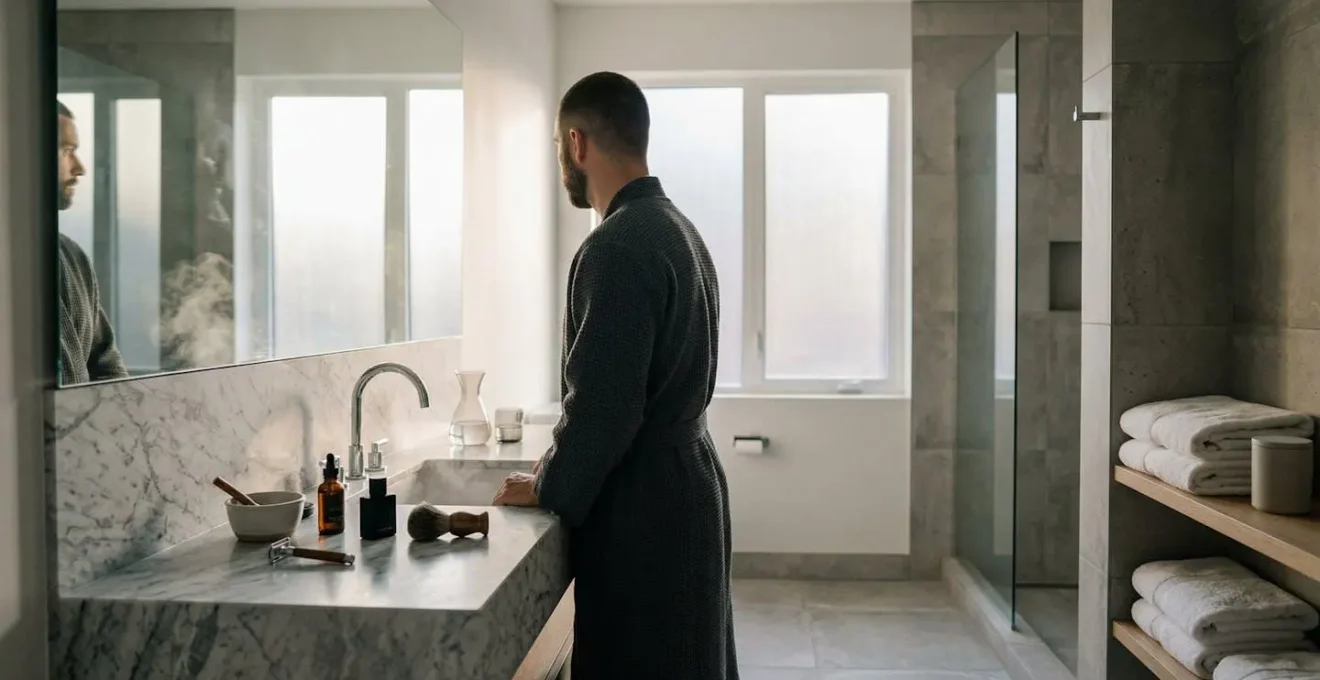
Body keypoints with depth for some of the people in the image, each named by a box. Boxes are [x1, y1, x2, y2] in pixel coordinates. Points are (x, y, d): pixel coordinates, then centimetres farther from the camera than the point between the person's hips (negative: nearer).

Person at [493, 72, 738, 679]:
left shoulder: (618, 247, -20)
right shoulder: (677, 229, 10)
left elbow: (602, 406, -22)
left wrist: (546, 491, -6)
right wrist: (559, 474, 15)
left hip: (642, 511, -9)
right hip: (685, 487, 10)